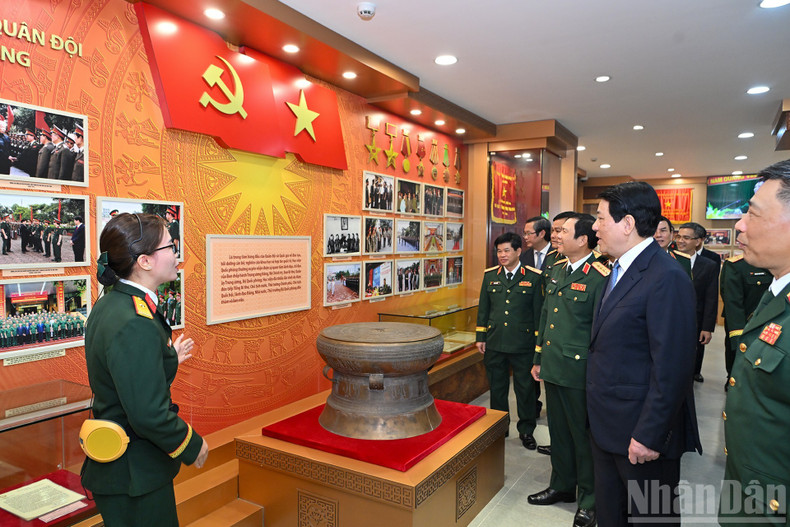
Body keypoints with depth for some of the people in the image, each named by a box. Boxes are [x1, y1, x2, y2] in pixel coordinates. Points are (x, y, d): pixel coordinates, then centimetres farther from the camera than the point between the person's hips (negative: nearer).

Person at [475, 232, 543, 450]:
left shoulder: (533, 277, -4)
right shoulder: (490, 275, 5)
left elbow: (538, 312, -2)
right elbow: (483, 309, 10)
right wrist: (480, 338, 8)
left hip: (523, 344, -3)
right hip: (494, 343, 3)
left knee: (525, 389, 9)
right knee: (497, 388, 14)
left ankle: (526, 430, 27)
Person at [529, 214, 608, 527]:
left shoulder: (599, 277, -16)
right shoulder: (557, 269, 9)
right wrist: (538, 358, 17)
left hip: (579, 371, -7)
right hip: (553, 367, 7)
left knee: (583, 434, 9)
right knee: (558, 430, 20)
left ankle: (589, 499, 28)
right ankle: (562, 486, 39)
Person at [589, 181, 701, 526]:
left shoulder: (667, 278, -22)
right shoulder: (618, 270, 9)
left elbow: (672, 369, -24)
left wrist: (649, 436, -21)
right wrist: (598, 416, 13)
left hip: (643, 434, -8)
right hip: (606, 427, 9)